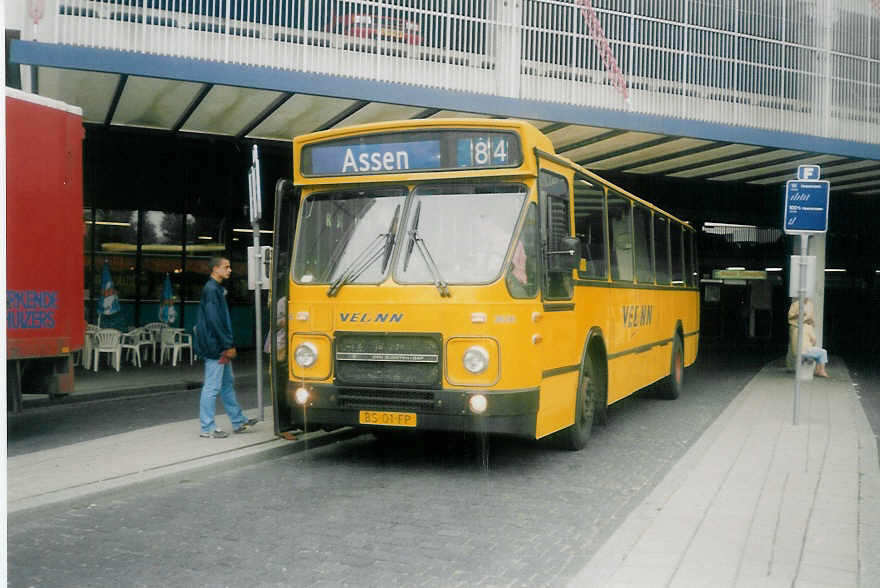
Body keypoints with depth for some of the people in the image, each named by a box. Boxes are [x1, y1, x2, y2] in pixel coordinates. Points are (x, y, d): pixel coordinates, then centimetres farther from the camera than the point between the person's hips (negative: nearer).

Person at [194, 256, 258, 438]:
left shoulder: (218, 289, 16)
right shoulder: (211, 289, -15)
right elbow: (214, 320, -21)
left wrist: (228, 345, 14)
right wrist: (228, 345, -18)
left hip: (220, 347, 11)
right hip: (214, 346, -11)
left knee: (227, 383, 15)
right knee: (212, 386, -5)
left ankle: (238, 422, 24)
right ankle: (207, 428, 2)